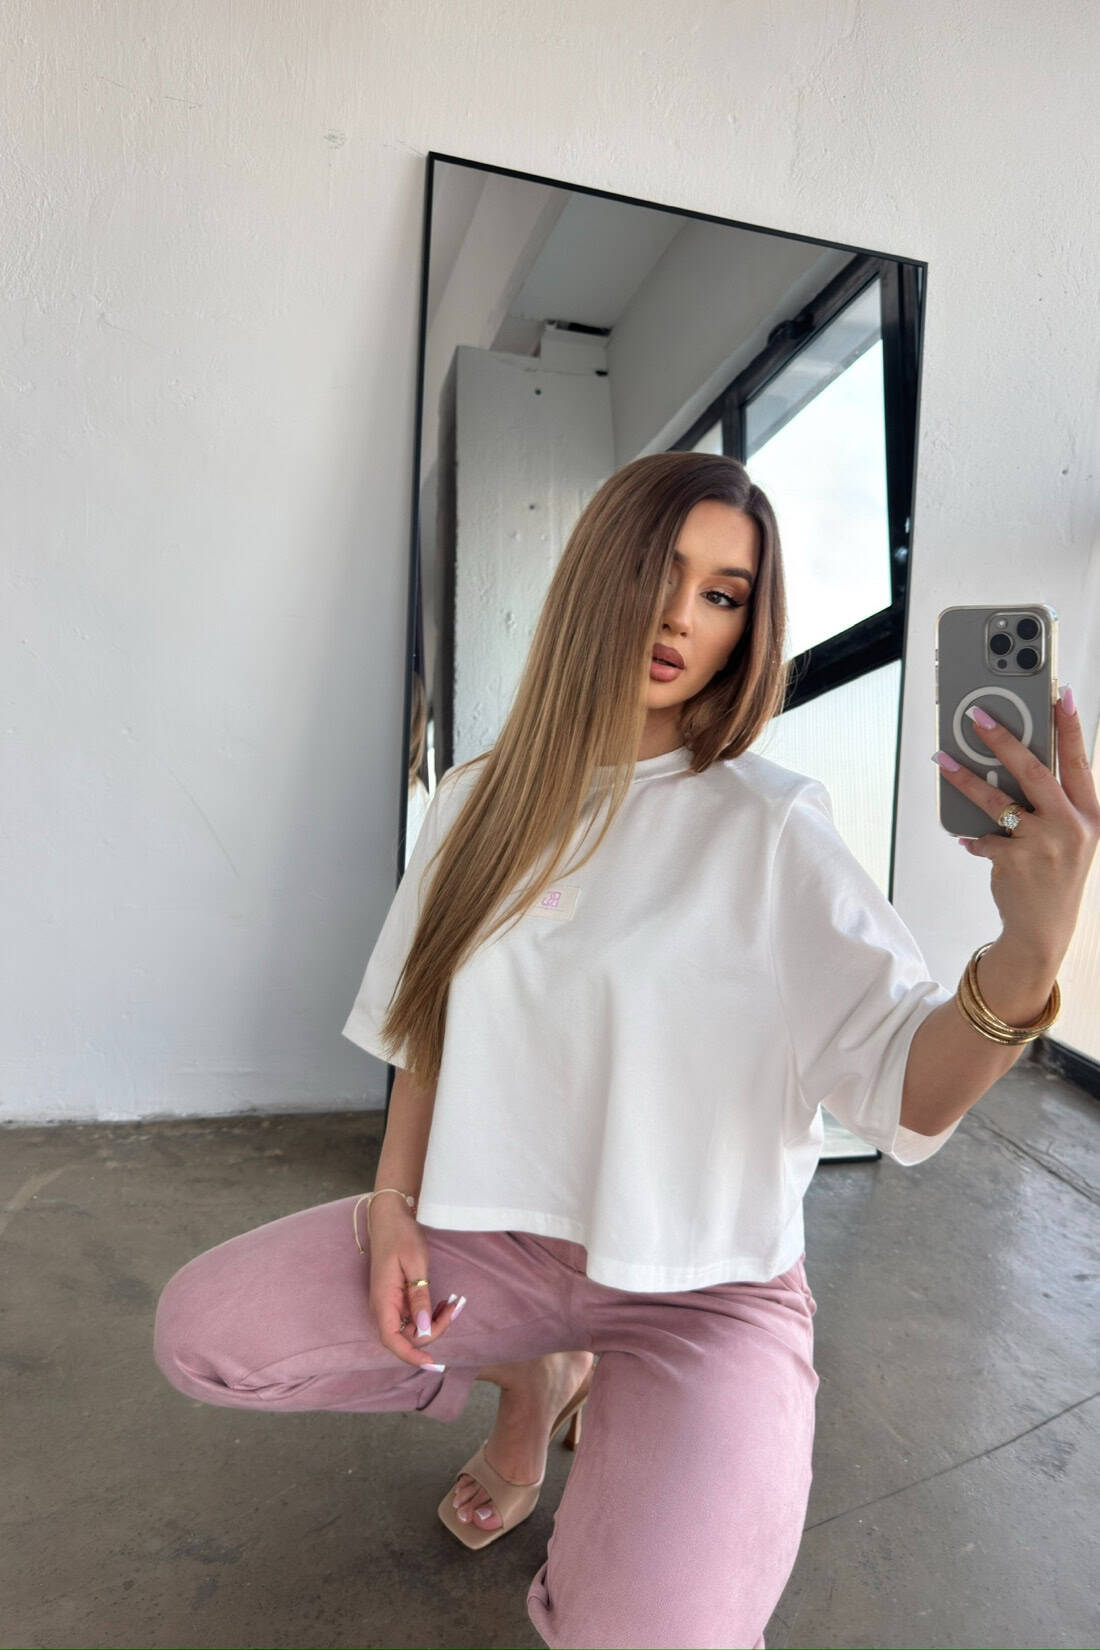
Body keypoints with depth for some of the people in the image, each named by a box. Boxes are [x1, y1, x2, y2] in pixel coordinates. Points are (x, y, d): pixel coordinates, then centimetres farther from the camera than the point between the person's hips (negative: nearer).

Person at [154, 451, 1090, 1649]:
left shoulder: (770, 827, -15)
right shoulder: (482, 800, 0)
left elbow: (906, 1089, -22)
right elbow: (431, 1025, 8)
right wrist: (393, 1204, -2)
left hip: (704, 1282, -3)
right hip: (495, 1237, 4)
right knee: (199, 1330, -7)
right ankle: (534, 1378, 15)